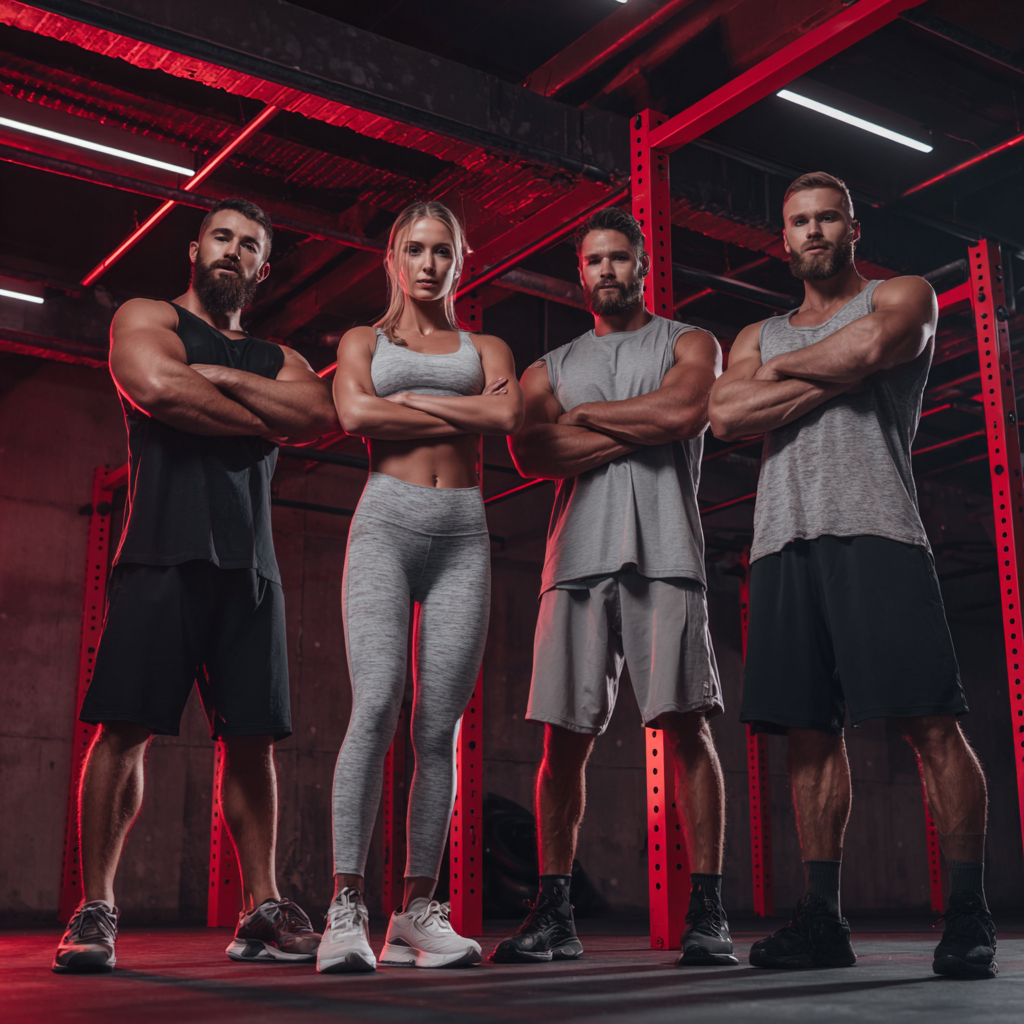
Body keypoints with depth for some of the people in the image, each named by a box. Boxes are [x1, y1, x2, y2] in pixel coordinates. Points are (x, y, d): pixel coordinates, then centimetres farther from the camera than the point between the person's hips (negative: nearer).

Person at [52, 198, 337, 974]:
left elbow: (322, 416, 3)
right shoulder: (146, 319, 12)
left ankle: (263, 912, 7)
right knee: (127, 729, -8)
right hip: (165, 554, -4)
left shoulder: (276, 358, 23)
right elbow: (157, 388, -11)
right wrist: (266, 420, -1)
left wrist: (222, 375, -4)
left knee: (253, 740, 2)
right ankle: (96, 912, -2)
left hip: (250, 566, 4)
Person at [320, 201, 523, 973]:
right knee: (377, 705, -20)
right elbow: (356, 415, -3)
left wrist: (412, 398, 0)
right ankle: (346, 907, -18)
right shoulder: (363, 341, 18)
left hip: (463, 533, 2)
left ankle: (418, 911, 2)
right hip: (386, 521, -2)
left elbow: (508, 414, -1)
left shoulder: (486, 348, 21)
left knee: (440, 729, -4)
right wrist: (462, 420, 0)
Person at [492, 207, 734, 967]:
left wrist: (586, 415, 2)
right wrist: (638, 429, -3)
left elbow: (684, 412, -7)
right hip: (577, 558, 3)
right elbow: (530, 453, 3)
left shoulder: (689, 344, 16)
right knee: (565, 737, -1)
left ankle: (708, 913, -4)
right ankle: (554, 915, 6)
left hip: (664, 556, -2)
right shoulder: (551, 368, 22)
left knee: (686, 727, -8)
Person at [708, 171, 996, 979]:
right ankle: (822, 918, 8)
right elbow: (725, 417, 4)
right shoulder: (760, 336, 24)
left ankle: (969, 915, -4)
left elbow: (870, 344, -11)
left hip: (873, 529, -4)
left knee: (930, 722, -10)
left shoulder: (904, 297, 14)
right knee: (811, 733, 3)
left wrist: (783, 368, 5)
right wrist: (836, 374, -2)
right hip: (783, 540, 5)